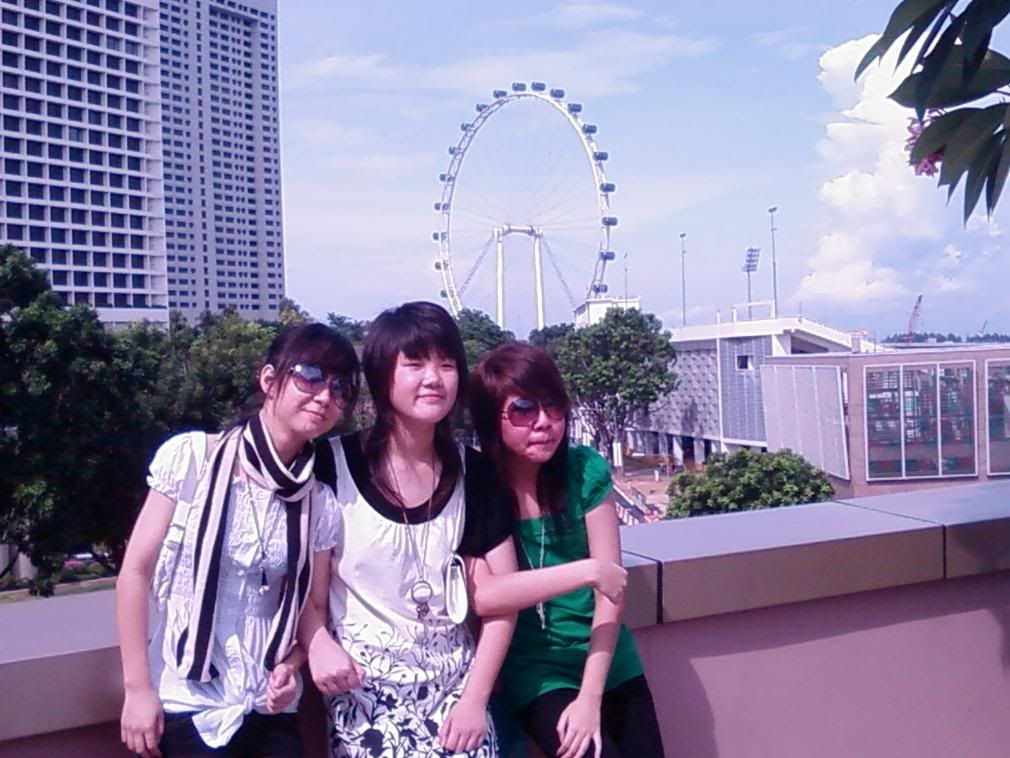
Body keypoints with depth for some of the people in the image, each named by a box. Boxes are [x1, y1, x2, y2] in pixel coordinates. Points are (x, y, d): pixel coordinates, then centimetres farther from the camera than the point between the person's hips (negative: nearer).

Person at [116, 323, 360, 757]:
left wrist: (291, 665, -9)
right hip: (183, 706, -3)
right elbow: (136, 572, -7)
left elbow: (312, 607, 9)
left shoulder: (320, 504, -2)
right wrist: (137, 687, -8)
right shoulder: (192, 457, -11)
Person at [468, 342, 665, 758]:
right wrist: (582, 571, -24)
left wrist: (590, 696, -13)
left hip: (610, 665, 3)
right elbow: (481, 595, -24)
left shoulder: (585, 469, -8)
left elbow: (610, 590, -9)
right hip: (535, 672, -3)